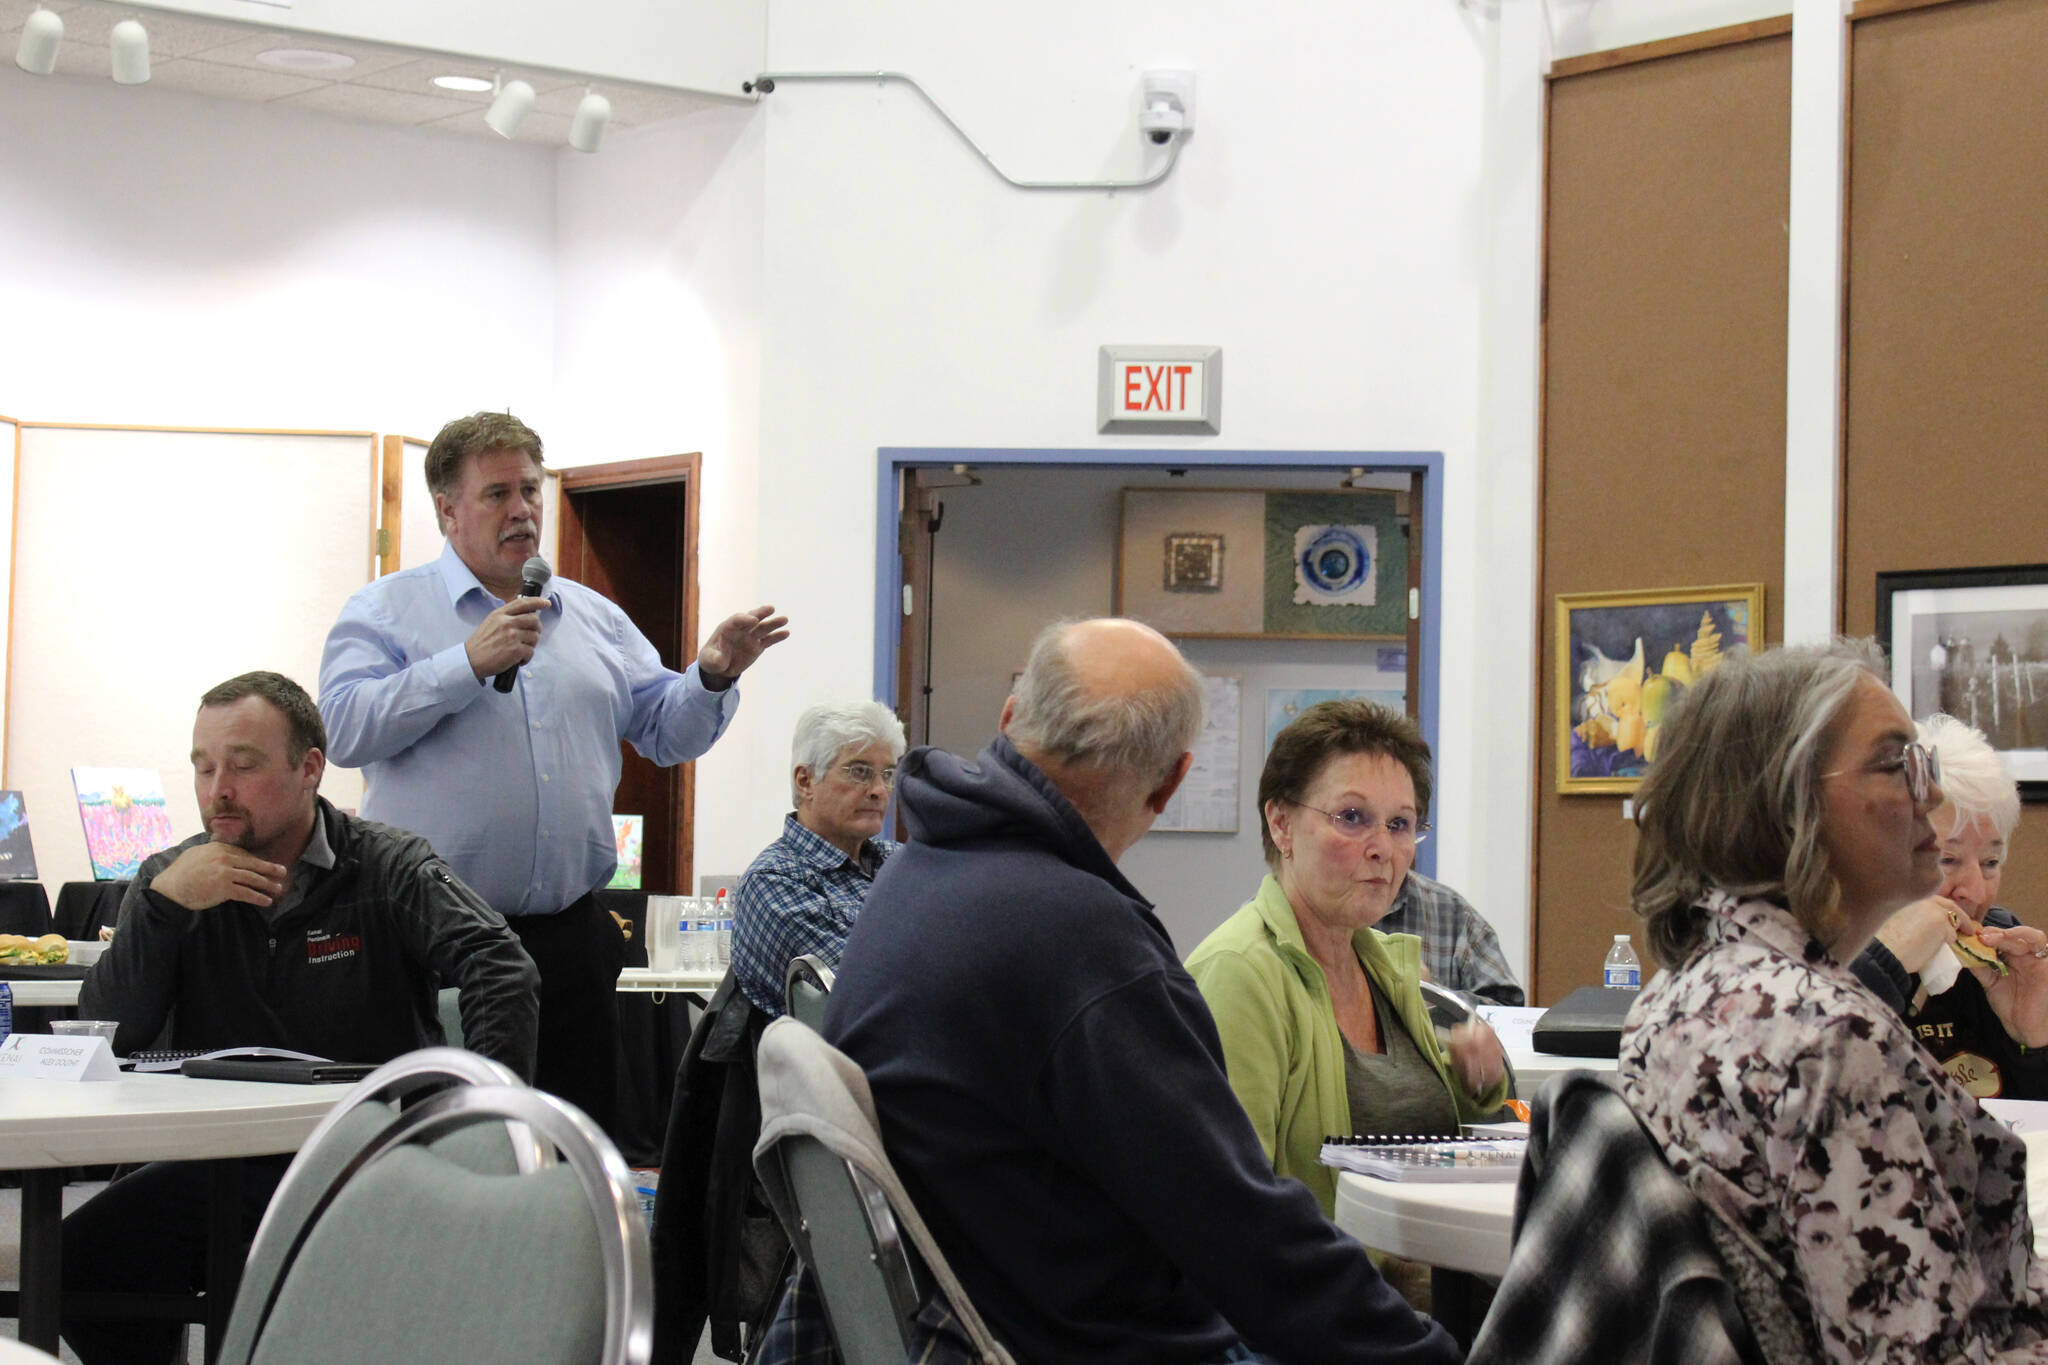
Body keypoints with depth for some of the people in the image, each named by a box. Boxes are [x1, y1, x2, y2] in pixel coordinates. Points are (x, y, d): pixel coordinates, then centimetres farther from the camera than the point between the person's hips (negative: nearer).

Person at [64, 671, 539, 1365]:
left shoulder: (390, 869, 1)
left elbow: (502, 971, -14)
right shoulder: (169, 880, 11)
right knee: (76, 1258, -22)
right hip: (225, 1169, 3)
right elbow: (105, 1039, 1)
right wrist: (165, 904, -12)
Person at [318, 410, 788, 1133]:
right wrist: (469, 663, -18)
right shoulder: (388, 609, 2)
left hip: (570, 937, 4)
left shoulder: (595, 617, 17)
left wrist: (712, 678, -4)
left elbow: (665, 731, 16)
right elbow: (344, 728, -12)